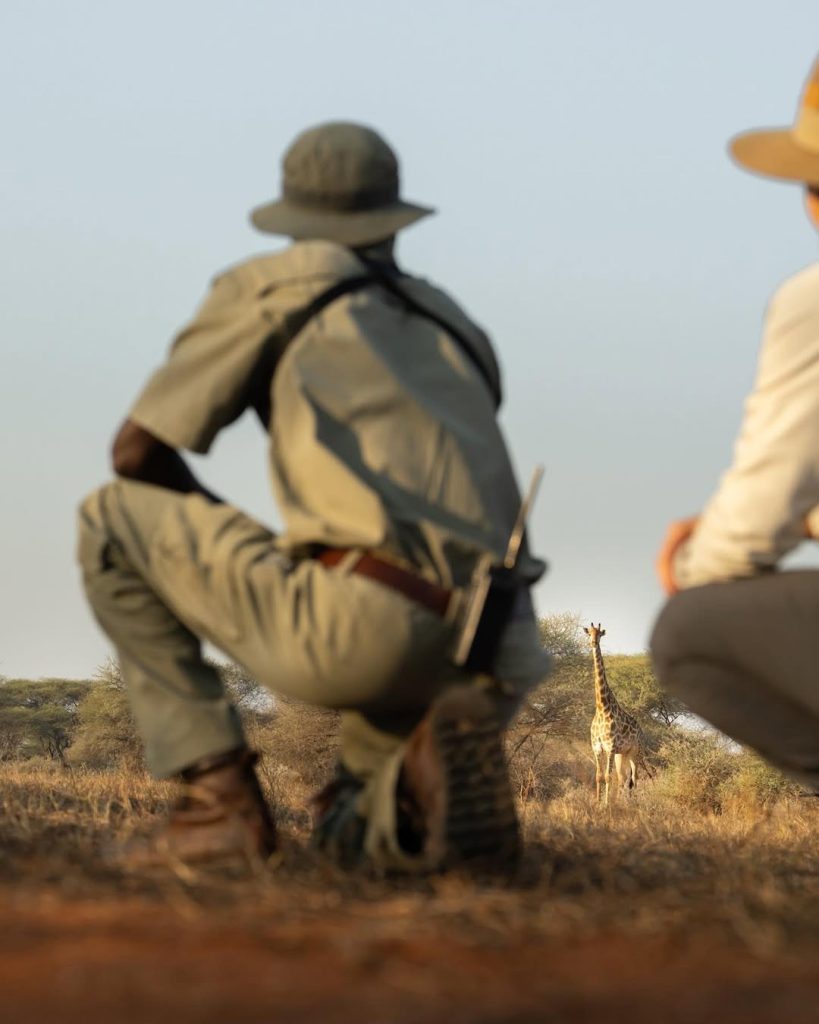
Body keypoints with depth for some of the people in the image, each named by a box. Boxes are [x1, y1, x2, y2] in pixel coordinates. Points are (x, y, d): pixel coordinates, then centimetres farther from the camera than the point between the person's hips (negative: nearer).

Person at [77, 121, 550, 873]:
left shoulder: (273, 285, 15)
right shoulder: (456, 328, 30)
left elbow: (137, 453, 13)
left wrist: (222, 547, 30)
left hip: (359, 628, -6)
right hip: (485, 673, 6)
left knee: (111, 523, 17)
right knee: (352, 839, 32)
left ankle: (220, 794, 6)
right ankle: (413, 787, -6)